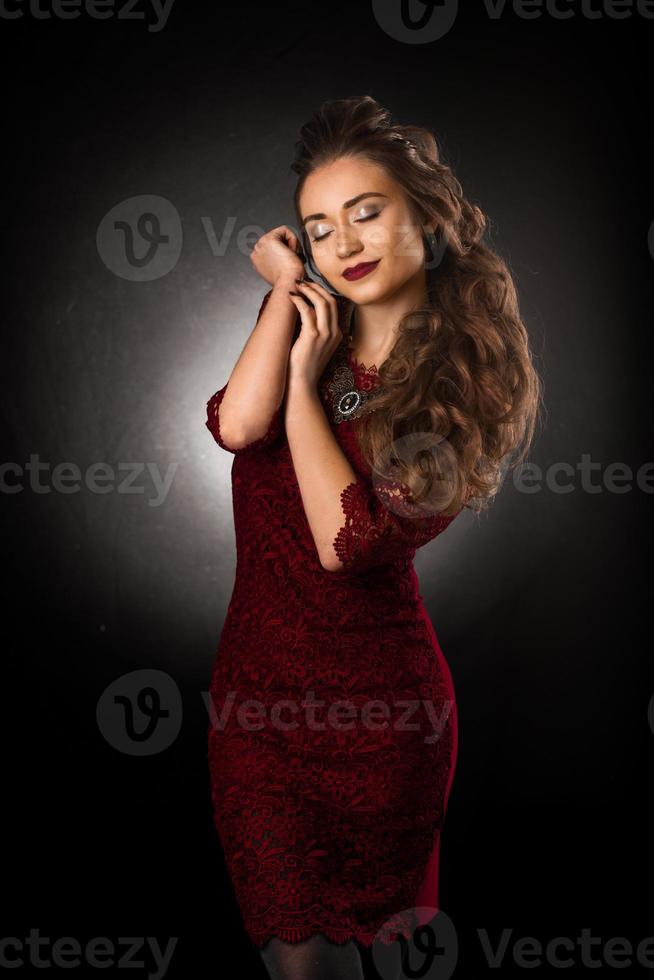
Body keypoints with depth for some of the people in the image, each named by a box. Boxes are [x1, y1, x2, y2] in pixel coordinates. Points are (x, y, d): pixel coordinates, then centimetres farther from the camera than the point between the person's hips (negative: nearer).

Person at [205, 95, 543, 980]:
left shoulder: (470, 381, -9)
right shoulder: (305, 325, 4)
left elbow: (348, 544, -20)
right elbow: (236, 425, -19)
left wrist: (306, 384, -13)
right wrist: (285, 288, -9)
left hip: (377, 708, -3)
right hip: (257, 694, 3)